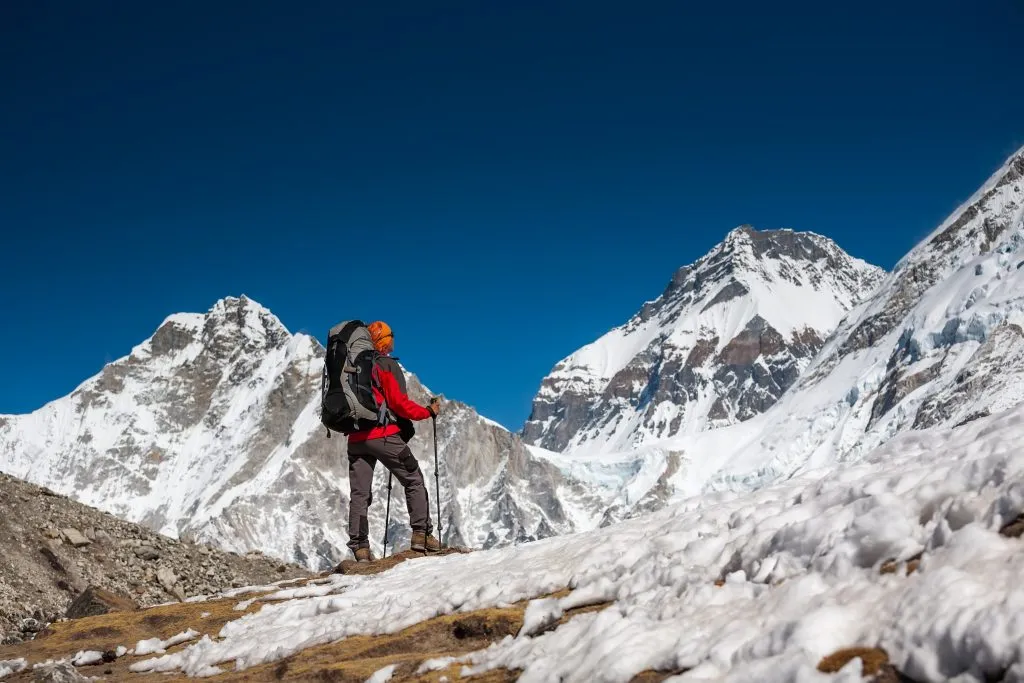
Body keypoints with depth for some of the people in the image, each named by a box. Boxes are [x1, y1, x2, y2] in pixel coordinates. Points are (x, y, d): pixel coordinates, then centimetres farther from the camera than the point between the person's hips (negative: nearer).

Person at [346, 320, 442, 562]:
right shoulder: (386, 365, -6)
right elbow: (399, 402, -13)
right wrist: (428, 411, -2)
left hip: (356, 438, 6)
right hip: (384, 435, -6)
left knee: (359, 493, 6)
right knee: (414, 481, 7)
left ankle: (359, 547, 0)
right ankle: (422, 533, 0)